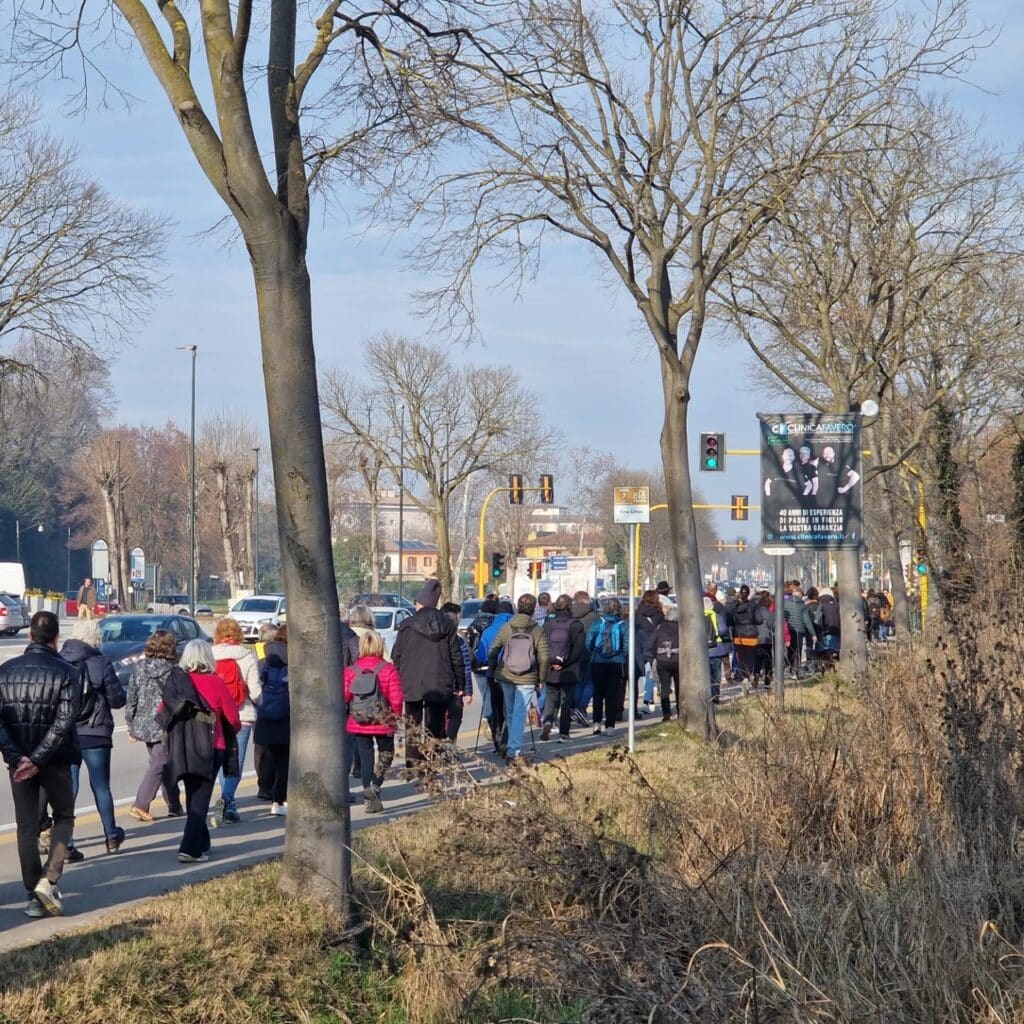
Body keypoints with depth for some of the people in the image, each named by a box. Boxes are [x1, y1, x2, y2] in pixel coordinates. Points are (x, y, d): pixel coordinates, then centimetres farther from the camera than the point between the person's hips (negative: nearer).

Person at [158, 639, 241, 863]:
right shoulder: (217, 683, -5)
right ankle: (190, 848, -13)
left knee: (193, 797, 17)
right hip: (211, 749, -3)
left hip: (184, 750, 3)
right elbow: (232, 718, 1)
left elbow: (164, 716, 1)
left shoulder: (175, 682, 0)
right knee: (200, 799, -2)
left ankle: (201, 845, 23)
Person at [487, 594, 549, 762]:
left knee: (510, 712, 19)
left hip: (506, 677, 3)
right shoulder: (538, 631, -8)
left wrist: (491, 671, 12)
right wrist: (541, 678, 1)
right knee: (519, 714, -1)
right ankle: (513, 751, -7)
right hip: (527, 680, -3)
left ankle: (512, 747, 30)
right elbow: (544, 658, -10)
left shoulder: (505, 628, -2)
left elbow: (492, 652, -1)